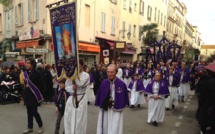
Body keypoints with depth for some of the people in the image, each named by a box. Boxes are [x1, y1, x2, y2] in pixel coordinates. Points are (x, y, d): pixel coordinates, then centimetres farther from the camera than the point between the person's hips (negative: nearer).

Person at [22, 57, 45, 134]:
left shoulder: (37, 73, -12)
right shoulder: (25, 73, 6)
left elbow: (42, 84, -11)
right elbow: (24, 83, 17)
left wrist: (39, 94, -9)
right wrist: (25, 92, 9)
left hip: (34, 95, -6)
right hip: (27, 95, 6)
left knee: (34, 112, -3)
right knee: (29, 112, 13)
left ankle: (40, 126, 17)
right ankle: (30, 128, 26)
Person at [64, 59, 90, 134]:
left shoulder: (86, 75, -5)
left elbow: (81, 84, -22)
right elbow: (67, 87, 3)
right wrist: (72, 88, -19)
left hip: (81, 98, -3)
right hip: (72, 98, 3)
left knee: (80, 119, 4)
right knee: (69, 118, 10)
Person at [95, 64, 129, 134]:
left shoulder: (121, 84, -12)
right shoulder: (103, 83, -5)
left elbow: (124, 97, -2)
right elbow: (99, 95, 4)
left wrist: (121, 106, -1)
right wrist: (100, 105, 4)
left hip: (116, 111, -2)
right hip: (105, 109, 3)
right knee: (105, 128, 16)